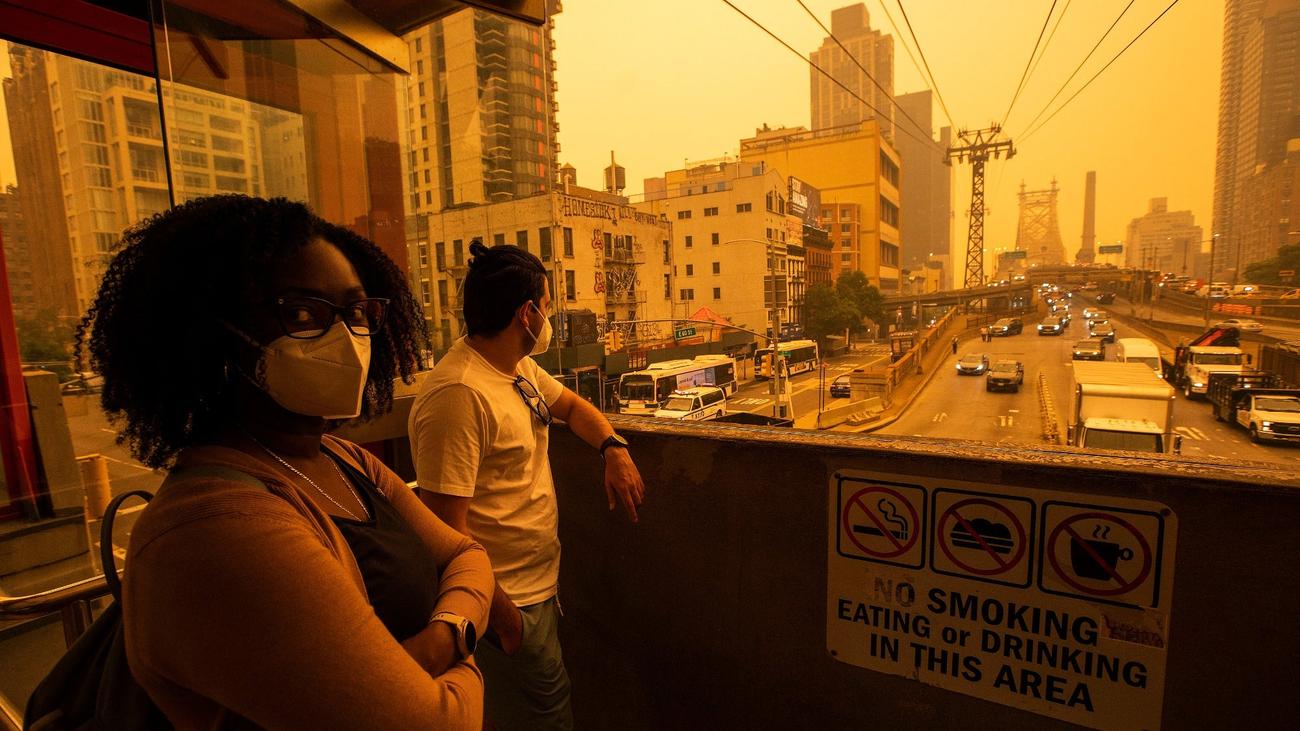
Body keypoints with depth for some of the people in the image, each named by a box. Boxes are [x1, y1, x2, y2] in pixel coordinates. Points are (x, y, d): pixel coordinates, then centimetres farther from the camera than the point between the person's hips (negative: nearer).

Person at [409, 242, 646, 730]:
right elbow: (447, 527, -27)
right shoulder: (459, 395, -28)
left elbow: (570, 405, 18)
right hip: (507, 601, -9)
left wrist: (614, 449, 0)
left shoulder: (521, 368, 1)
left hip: (541, 582, 9)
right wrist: (499, 611, -20)